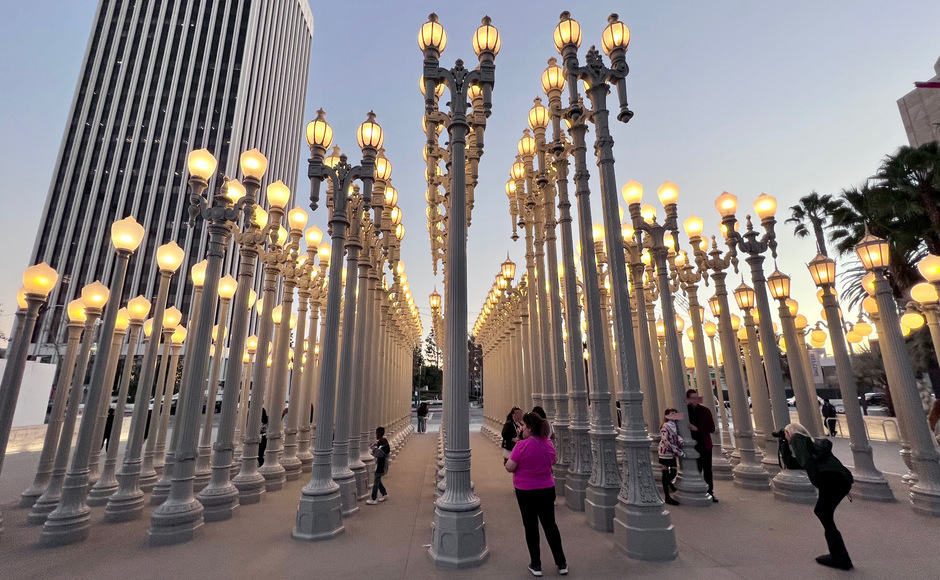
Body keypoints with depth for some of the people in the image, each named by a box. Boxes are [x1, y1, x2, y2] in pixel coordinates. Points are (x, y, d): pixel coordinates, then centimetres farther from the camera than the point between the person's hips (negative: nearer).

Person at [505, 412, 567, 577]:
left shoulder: (521, 446, -23)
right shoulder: (549, 444, -5)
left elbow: (510, 468, -18)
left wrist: (508, 462, 2)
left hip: (526, 492, -4)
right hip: (547, 490, 4)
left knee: (531, 527, 12)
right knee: (550, 525, 18)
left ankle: (536, 565, 24)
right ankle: (561, 563, 28)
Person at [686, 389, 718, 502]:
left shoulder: (705, 410, -2)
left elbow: (712, 428, -3)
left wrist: (697, 429, -15)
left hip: (705, 444, 1)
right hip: (692, 445, -1)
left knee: (707, 470, 9)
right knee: (696, 470, 6)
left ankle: (710, 493, 22)